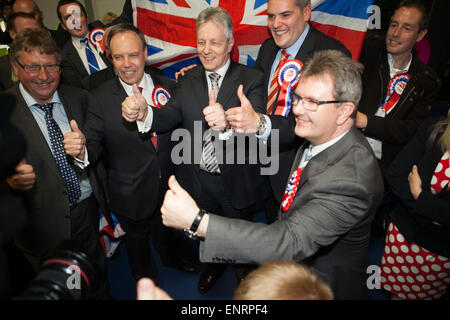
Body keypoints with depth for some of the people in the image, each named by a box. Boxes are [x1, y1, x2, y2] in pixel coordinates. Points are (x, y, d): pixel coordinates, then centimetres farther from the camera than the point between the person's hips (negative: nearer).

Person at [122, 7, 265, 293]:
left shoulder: (251, 79, -14)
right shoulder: (189, 80, 0)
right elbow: (170, 117, -10)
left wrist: (227, 123, -52)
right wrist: (144, 113, -32)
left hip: (235, 180, -3)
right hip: (198, 177, 3)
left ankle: (243, 269, 57)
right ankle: (214, 264, 60)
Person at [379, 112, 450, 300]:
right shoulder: (433, 129, -9)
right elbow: (395, 174, -9)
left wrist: (419, 195, -15)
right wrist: (433, 210, -16)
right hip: (404, 233, 2)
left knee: (422, 295, 22)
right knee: (396, 292, 18)